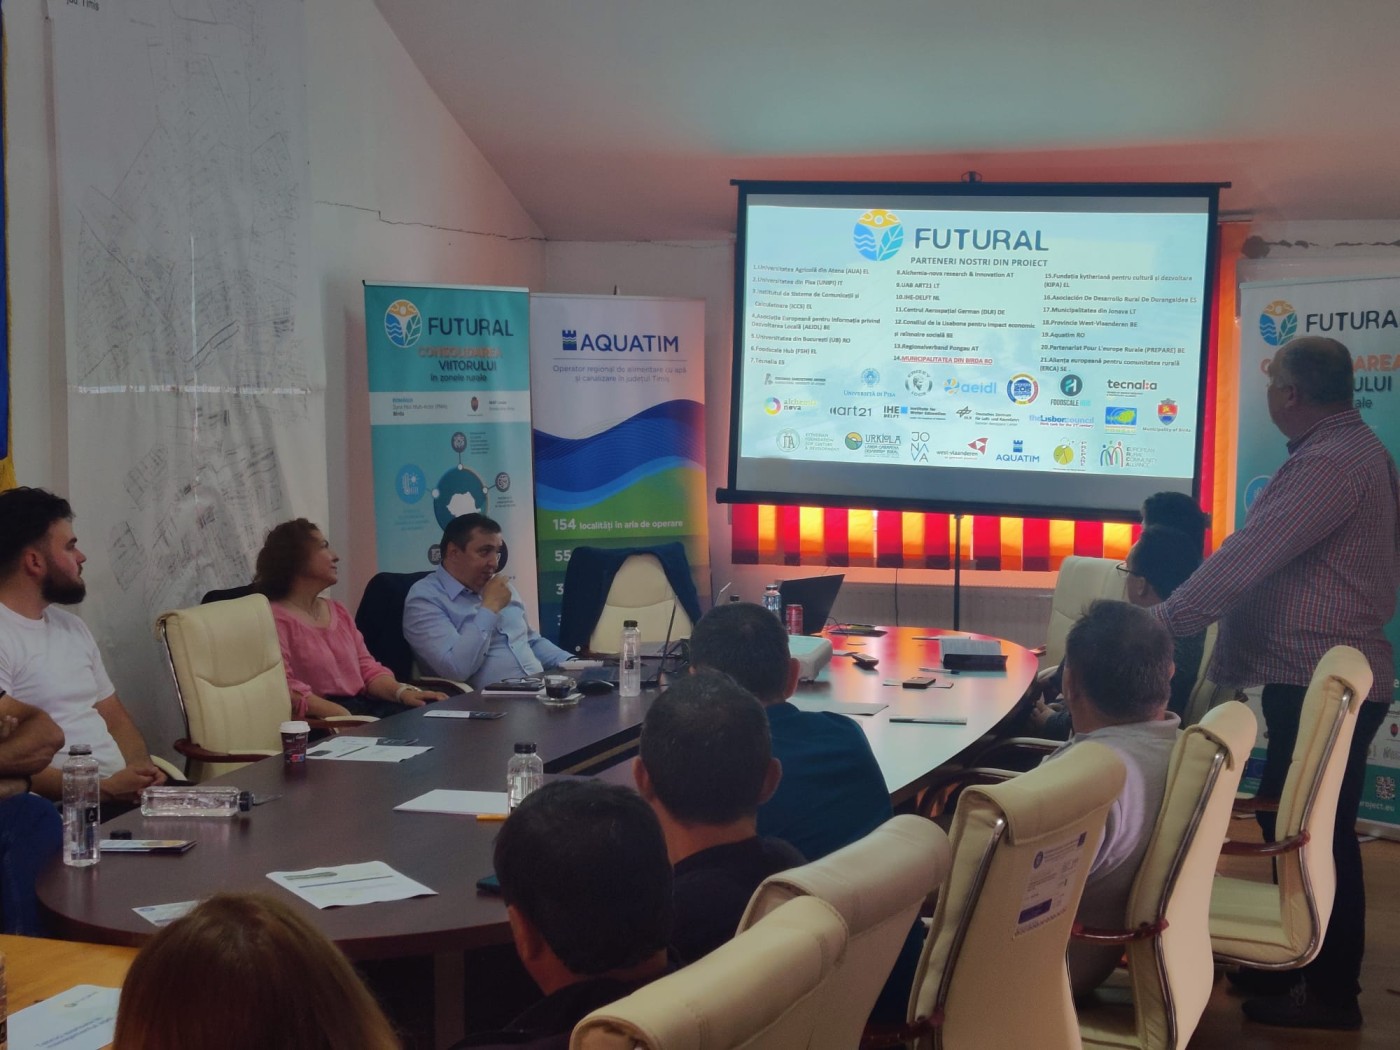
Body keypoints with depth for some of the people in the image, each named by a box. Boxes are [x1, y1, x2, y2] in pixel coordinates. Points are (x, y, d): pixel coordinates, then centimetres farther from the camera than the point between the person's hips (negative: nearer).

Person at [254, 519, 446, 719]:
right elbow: (283, 687, -18)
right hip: (321, 722, -8)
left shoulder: (338, 611, 21)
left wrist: (402, 692, -3)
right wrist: (342, 716, -27)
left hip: (364, 706, 8)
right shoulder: (275, 618, -6)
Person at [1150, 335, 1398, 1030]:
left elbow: (1245, 558, -25)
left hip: (1323, 684, -10)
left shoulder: (1331, 463, -21)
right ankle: (1302, 964, 29)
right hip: (1324, 676, 10)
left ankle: (1330, 993, 12)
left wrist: (1159, 625, -21)